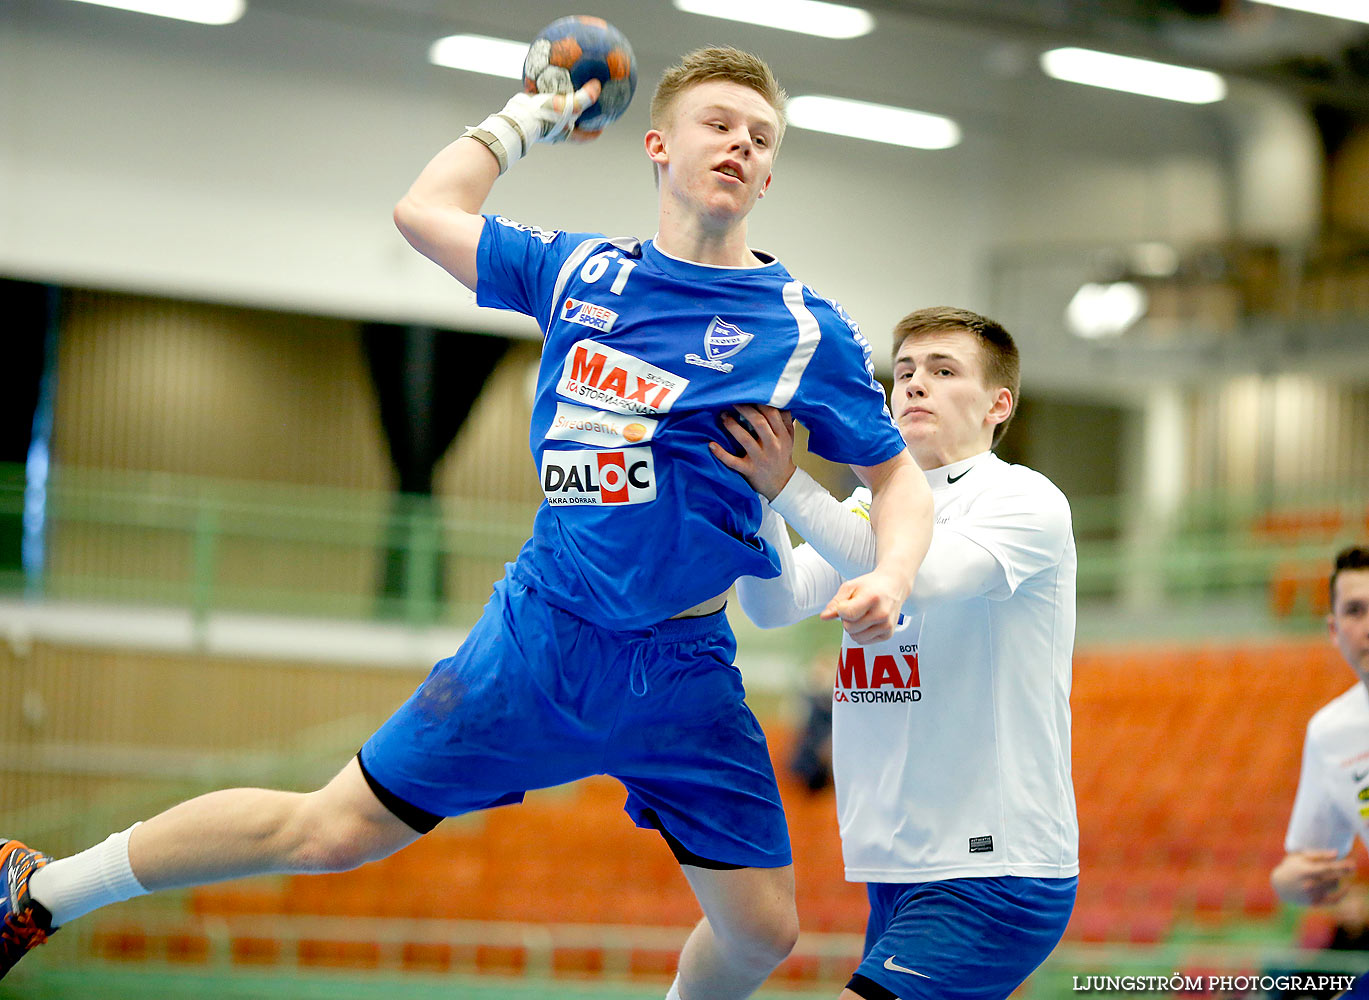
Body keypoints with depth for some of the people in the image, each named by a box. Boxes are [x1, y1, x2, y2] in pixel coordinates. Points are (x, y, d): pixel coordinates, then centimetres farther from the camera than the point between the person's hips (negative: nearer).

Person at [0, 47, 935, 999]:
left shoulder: (807, 328, -4)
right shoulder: (578, 268, 2)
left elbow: (898, 474, 4)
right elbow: (426, 209, 15)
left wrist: (891, 577, -14)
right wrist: (532, 116, 20)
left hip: (684, 672, 0)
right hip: (542, 632, 0)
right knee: (335, 830, 0)